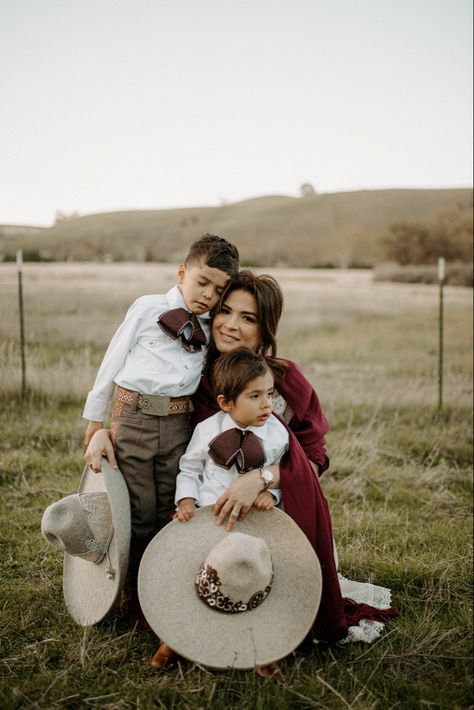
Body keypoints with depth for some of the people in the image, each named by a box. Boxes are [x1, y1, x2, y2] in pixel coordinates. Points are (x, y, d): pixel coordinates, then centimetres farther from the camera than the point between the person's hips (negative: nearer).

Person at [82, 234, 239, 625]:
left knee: (171, 512, 9)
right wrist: (95, 417, 8)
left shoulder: (210, 328, 13)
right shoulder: (148, 308, 2)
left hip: (179, 423, 3)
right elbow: (114, 360, 6)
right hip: (134, 417, -3)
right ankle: (134, 599, 19)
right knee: (140, 513, 3)